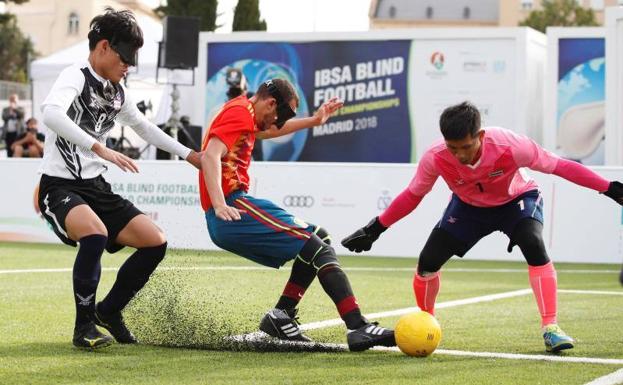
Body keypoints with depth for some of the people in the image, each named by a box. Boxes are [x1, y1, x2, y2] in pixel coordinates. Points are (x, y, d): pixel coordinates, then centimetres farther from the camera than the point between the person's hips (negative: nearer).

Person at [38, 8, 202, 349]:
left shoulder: (117, 94, 13)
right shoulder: (76, 77, -12)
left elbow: (144, 126, 32)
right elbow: (50, 113, -33)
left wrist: (189, 155, 32)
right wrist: (99, 148, -40)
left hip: (96, 187, 8)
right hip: (60, 185, -8)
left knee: (156, 243, -2)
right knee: (95, 233, -36)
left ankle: (109, 311, 18)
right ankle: (84, 325, -18)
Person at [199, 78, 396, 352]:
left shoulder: (244, 115, 24)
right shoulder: (240, 113, -7)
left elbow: (268, 131, 47)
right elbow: (210, 156, -22)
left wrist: (313, 121, 48)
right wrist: (220, 205, -32)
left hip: (226, 219, 11)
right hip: (235, 206, -11)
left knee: (318, 239, 18)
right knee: (318, 248, -15)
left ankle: (281, 317, 9)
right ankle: (358, 328, -26)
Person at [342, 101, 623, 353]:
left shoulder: (510, 146, -39)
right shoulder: (435, 158, -31)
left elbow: (558, 166, -28)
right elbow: (412, 196, -12)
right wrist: (375, 229, -12)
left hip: (517, 200, -2)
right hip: (468, 206, 2)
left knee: (534, 246, -31)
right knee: (428, 261, -7)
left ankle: (550, 328, -24)